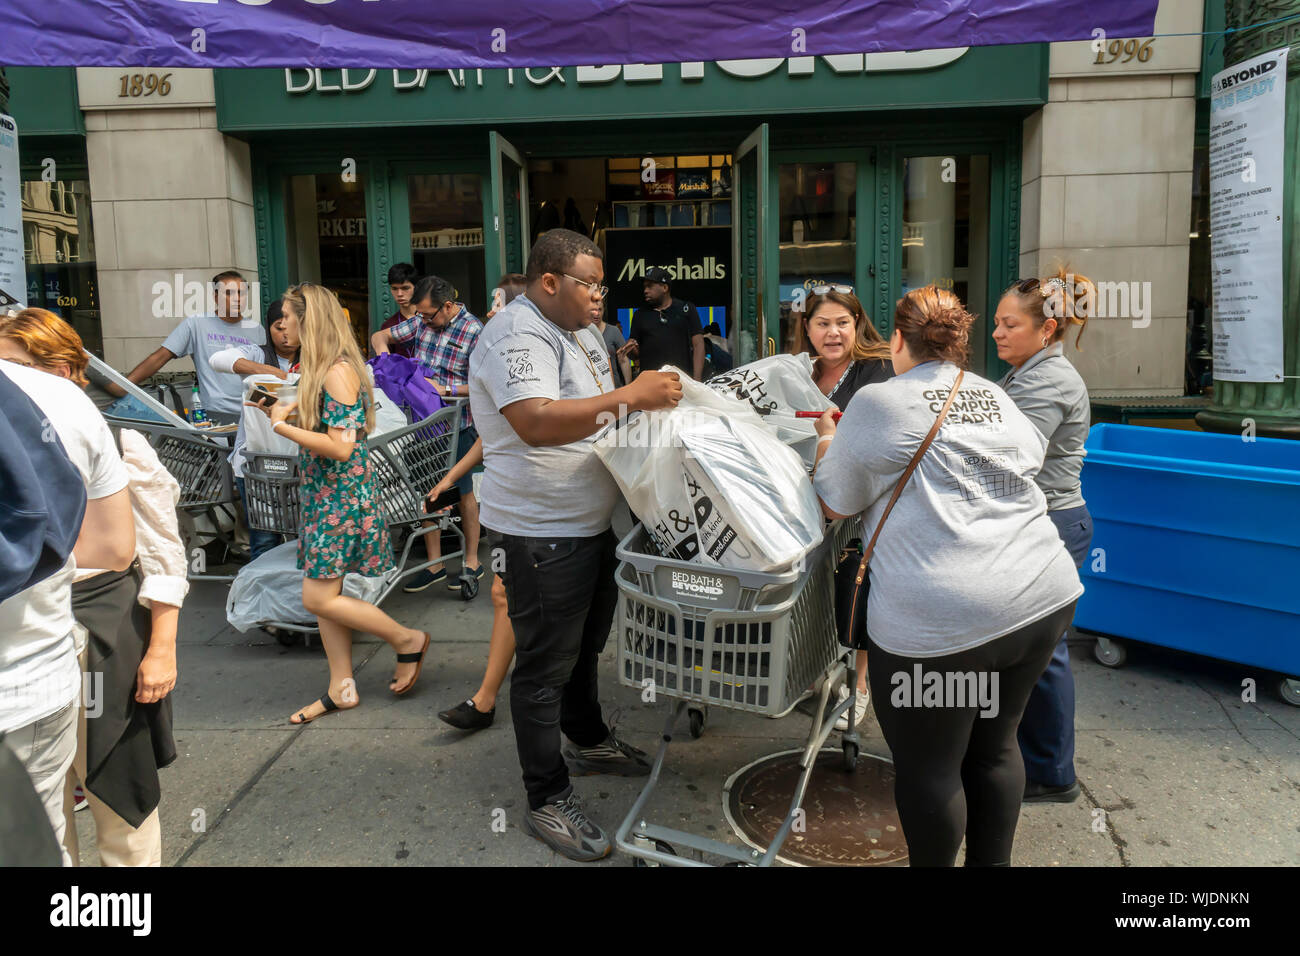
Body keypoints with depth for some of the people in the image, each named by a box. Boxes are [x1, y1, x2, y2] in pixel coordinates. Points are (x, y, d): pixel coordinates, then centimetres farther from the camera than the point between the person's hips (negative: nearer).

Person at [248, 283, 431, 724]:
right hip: (323, 495, 10)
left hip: (343, 497, -10)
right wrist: (282, 408, 8)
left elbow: (340, 446, -24)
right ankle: (341, 689, 22)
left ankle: (407, 640, 10)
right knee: (324, 593, 12)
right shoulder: (320, 369, 11)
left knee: (319, 598, -5)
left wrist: (281, 425, -19)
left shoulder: (338, 372, -19)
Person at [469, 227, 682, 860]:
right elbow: (536, 422, -34)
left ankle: (587, 740, 46)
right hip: (542, 533, -10)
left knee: (584, 643, 25)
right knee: (545, 666, 2)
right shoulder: (515, 337, -19)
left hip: (590, 520, 10)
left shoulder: (576, 332, 13)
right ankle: (547, 801, 16)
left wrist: (653, 395, 6)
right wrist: (630, 396, -34)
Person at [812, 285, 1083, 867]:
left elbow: (834, 506, 4)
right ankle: (992, 863, 37)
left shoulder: (878, 403, -3)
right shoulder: (996, 398, 14)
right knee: (995, 743, 22)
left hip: (940, 618, -7)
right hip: (1046, 598, 7)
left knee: (929, 767, 11)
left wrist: (827, 441, 23)